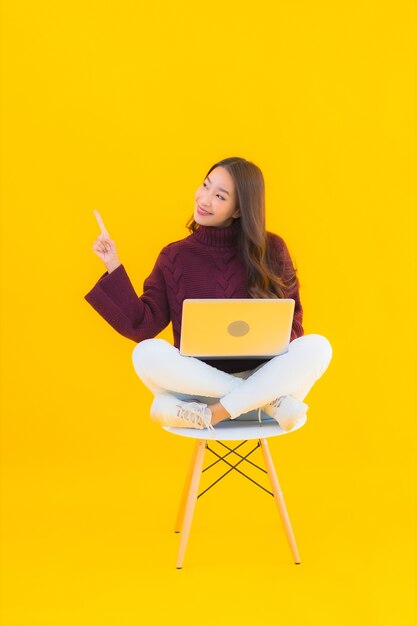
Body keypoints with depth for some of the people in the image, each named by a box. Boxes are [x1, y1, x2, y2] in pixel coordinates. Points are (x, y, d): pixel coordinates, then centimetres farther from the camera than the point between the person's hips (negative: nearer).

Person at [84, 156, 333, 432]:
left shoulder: (271, 249, 3)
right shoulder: (175, 256, 5)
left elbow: (292, 323, 5)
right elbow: (143, 325, 1)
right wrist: (114, 269, -7)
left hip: (261, 378, 0)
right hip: (197, 382, 0)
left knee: (317, 347, -28)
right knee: (148, 354, -30)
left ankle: (211, 414, -27)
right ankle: (271, 402, -26)